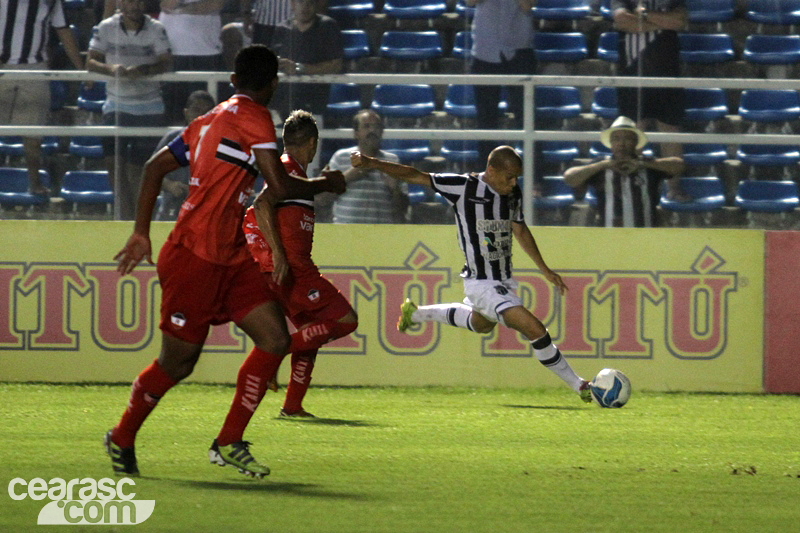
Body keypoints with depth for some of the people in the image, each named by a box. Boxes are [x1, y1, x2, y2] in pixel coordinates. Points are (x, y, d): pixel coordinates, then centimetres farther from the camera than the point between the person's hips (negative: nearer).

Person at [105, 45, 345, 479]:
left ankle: (229, 443, 2)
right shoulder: (253, 117, -13)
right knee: (177, 362, 3)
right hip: (194, 259, -9)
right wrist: (324, 184, -1)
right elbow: (279, 188, -19)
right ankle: (122, 439, 24)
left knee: (275, 340, -2)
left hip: (230, 260, 9)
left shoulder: (211, 120, 14)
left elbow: (155, 166, 16)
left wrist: (142, 232, 17)